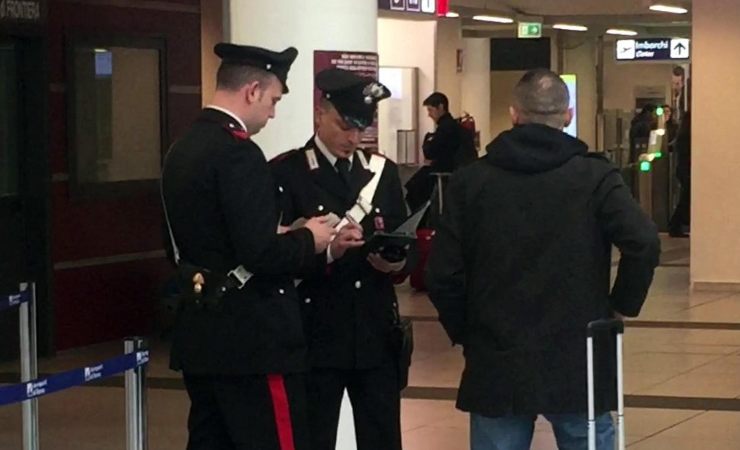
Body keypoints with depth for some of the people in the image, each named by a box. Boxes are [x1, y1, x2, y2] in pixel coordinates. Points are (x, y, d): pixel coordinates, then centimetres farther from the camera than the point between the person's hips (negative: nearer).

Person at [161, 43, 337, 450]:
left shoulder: (181, 150, 12)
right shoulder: (237, 152, -17)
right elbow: (258, 253, -24)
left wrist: (295, 242, 14)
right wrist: (309, 240, -6)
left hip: (201, 336, 9)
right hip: (251, 339, -9)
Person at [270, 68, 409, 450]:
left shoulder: (383, 171, 13)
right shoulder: (285, 173, -2)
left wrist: (398, 261, -8)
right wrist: (323, 251, -24)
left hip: (376, 333, 4)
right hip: (315, 335, -4)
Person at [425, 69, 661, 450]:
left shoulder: (471, 180, 2)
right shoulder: (595, 176, -3)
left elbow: (442, 273, -2)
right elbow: (644, 244, -17)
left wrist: (465, 333, 12)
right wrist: (622, 306, -1)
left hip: (496, 365, 1)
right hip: (578, 364, -1)